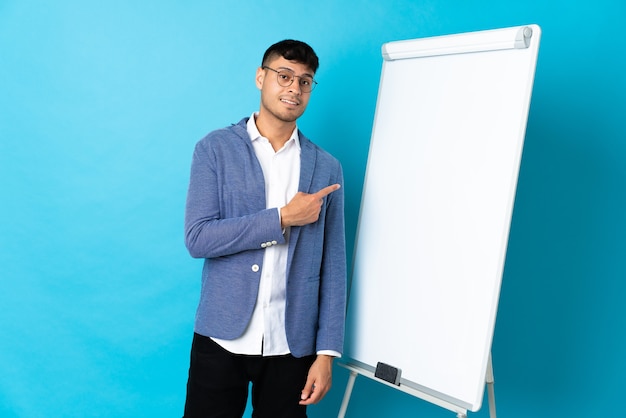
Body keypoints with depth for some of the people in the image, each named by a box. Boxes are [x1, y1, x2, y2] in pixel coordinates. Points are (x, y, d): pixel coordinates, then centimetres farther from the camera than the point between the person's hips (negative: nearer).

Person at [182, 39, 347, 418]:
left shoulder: (326, 168, 4)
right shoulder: (216, 148, -1)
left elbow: (333, 266, 3)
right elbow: (197, 238, -11)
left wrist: (327, 352, -2)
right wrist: (283, 218, -15)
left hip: (291, 346, 2)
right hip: (222, 340, -1)